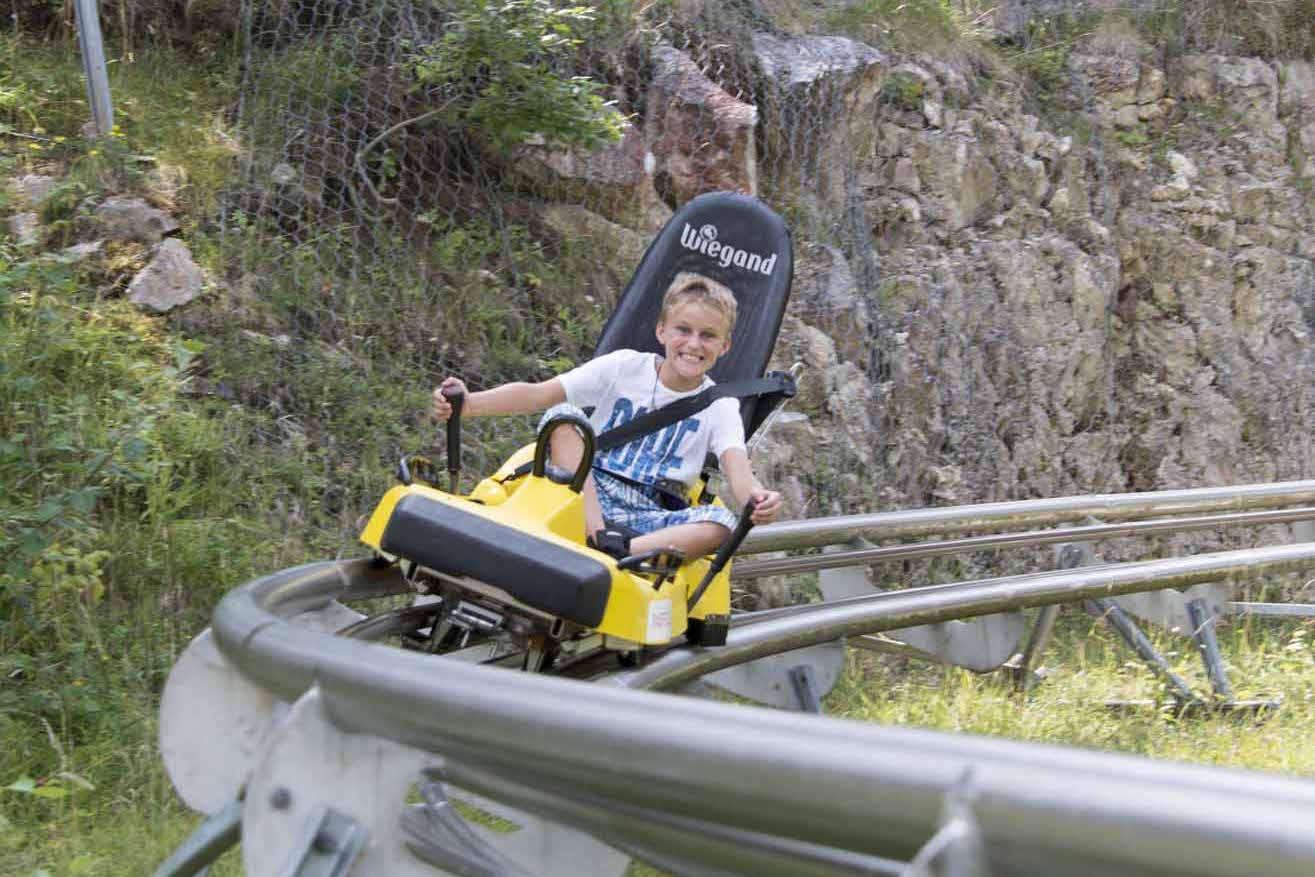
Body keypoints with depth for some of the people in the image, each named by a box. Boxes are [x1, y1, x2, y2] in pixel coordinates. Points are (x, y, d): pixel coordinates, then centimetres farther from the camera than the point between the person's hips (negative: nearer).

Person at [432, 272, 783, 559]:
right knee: (564, 414, -22)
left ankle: (615, 552, -44)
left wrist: (756, 498, -43)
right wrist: (468, 402, -24)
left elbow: (735, 464, -16)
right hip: (586, 494, 0)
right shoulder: (624, 367, 3)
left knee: (721, 522, -28)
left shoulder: (720, 406, 4)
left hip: (651, 517, 0)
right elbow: (538, 394, -7)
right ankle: (596, 536, -35)